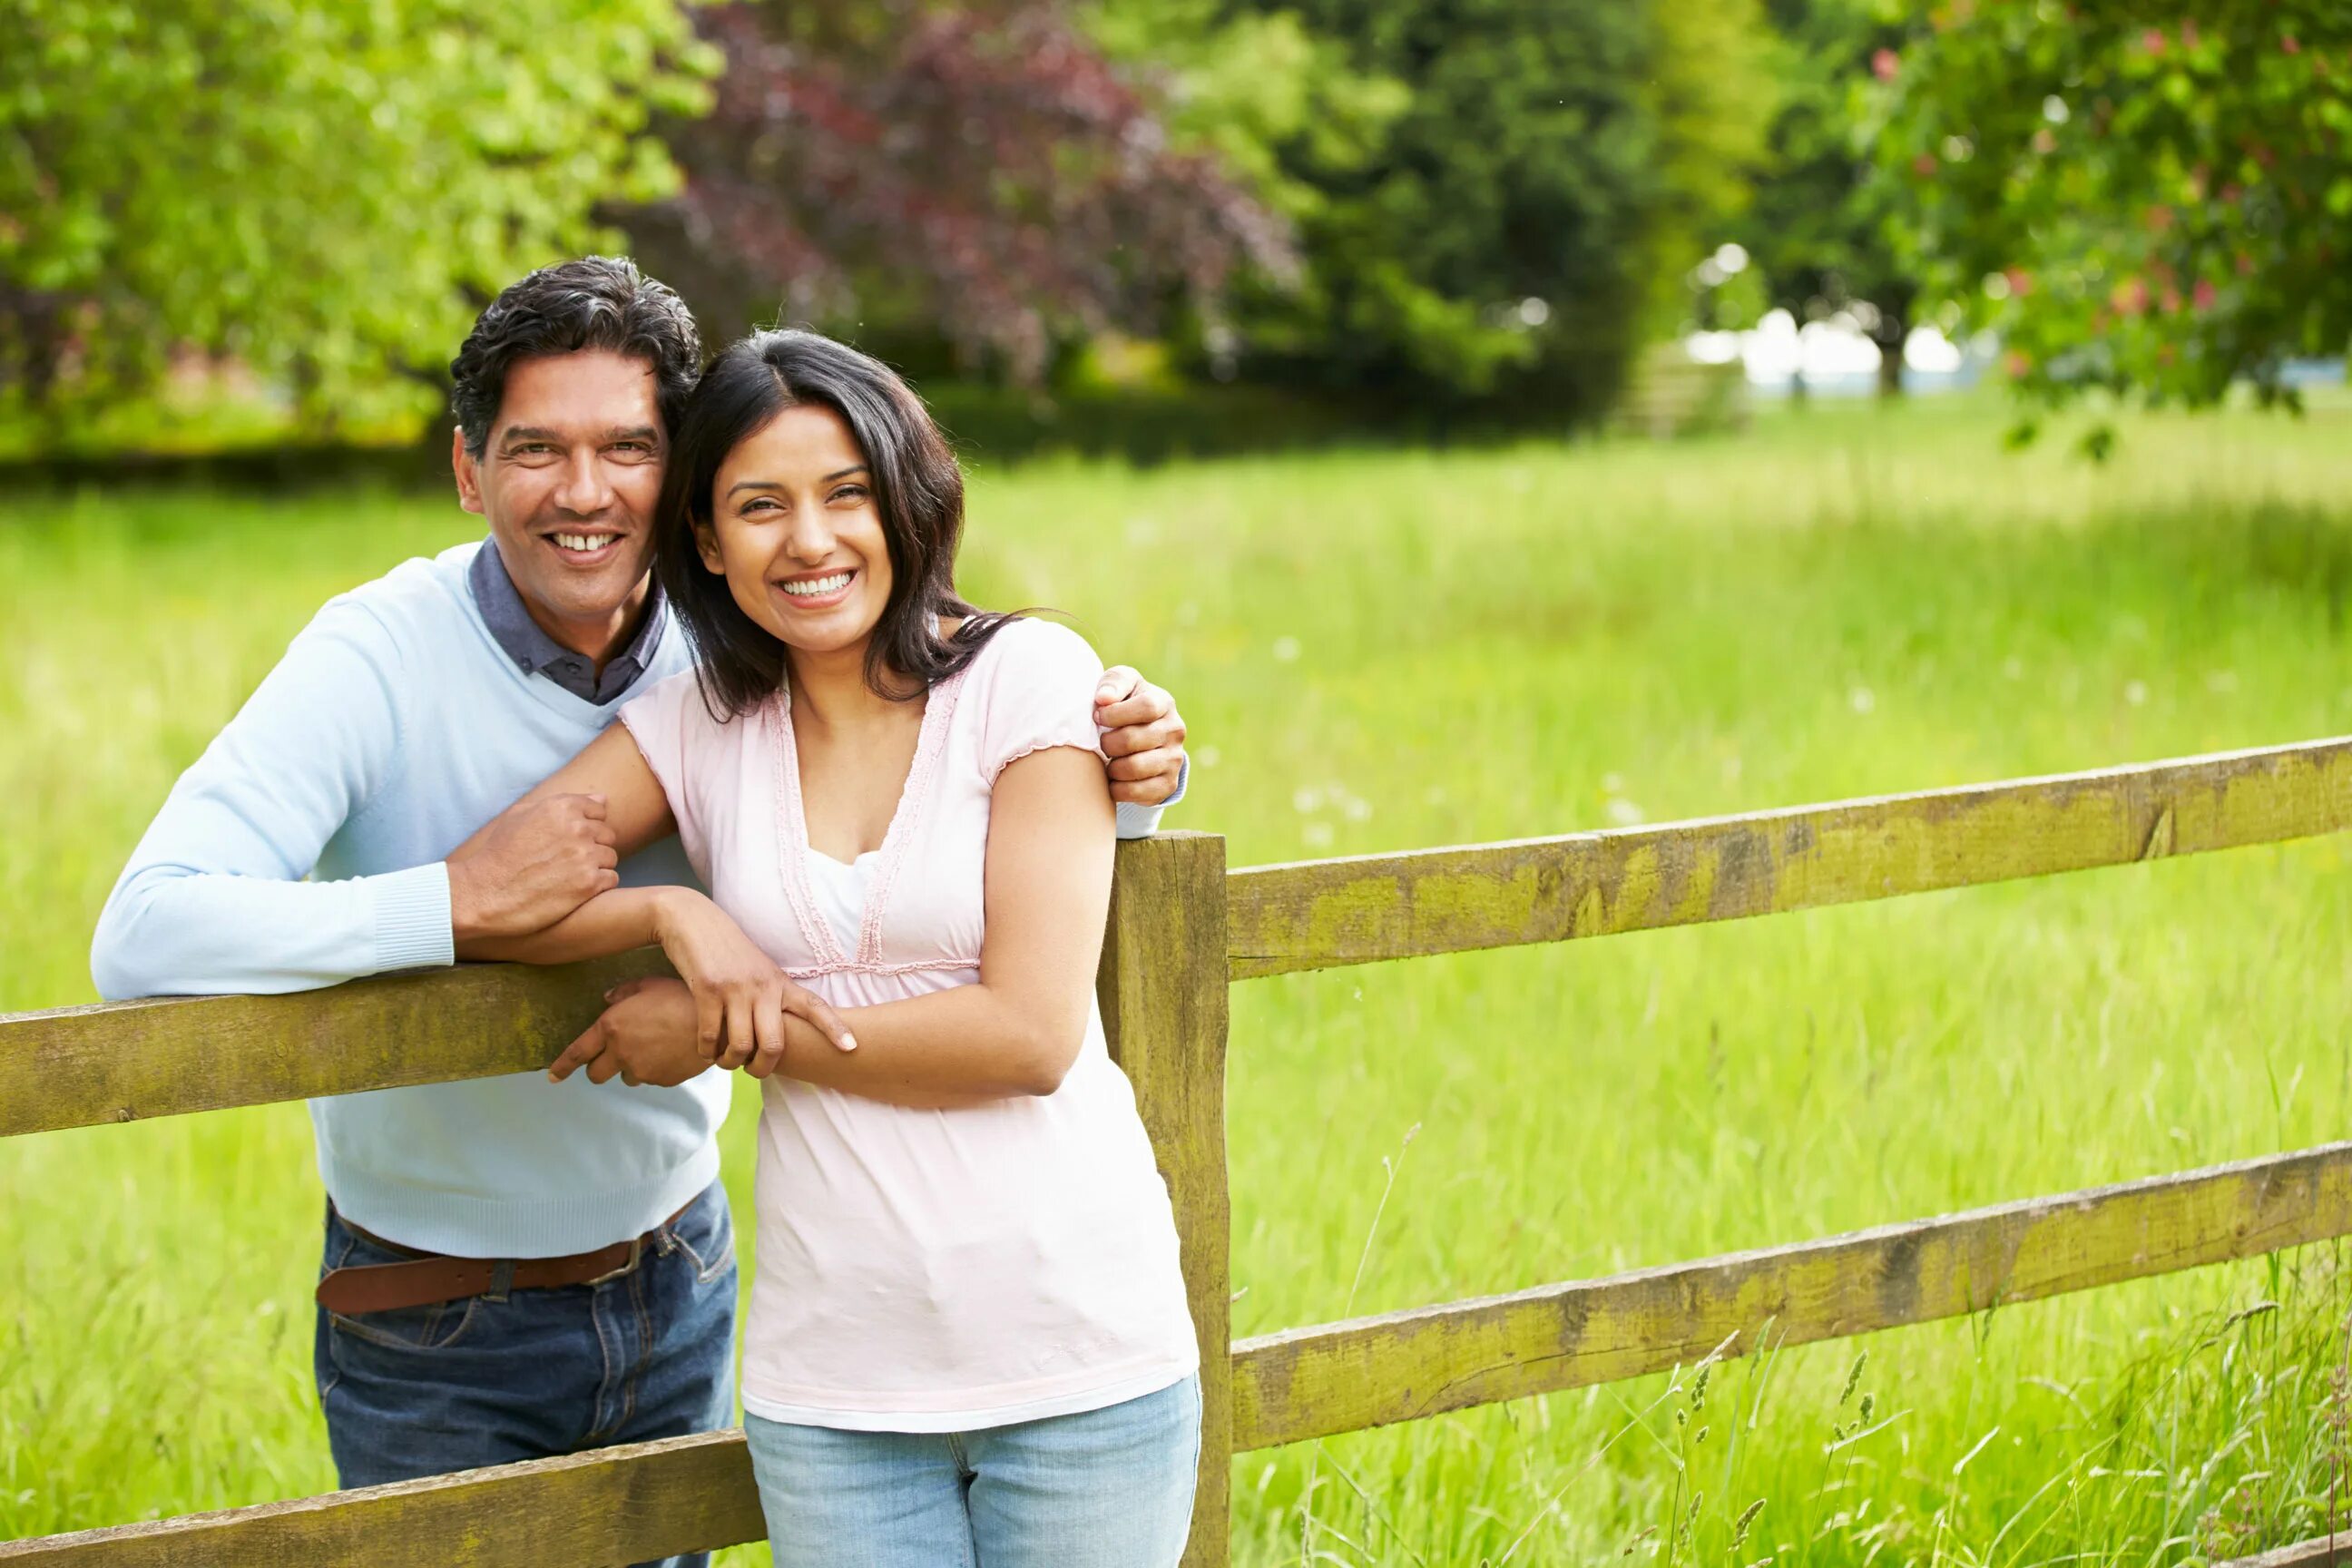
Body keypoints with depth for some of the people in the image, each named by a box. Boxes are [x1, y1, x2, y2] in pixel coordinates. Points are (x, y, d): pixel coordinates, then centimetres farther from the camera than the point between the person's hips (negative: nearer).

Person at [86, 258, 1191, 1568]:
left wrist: (1124, 784, -16)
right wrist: (463, 899, -35)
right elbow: (143, 937, -31)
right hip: (442, 1334, -4)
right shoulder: (384, 660, -20)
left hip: (678, 1277, 4)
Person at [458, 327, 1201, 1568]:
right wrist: (672, 914, -13)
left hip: (1079, 1360, -2)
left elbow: (1032, 1032, -12)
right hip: (836, 1383, 2)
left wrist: (727, 1034, -8)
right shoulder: (699, 725, 6)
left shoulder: (1028, 674, -5)